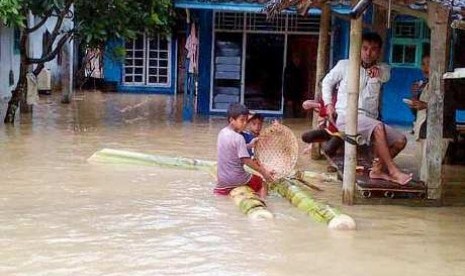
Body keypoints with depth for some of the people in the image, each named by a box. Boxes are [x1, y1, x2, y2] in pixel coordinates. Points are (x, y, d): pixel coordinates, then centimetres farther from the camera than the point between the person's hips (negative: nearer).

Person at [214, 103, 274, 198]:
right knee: (263, 184, 11)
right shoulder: (239, 138, -20)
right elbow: (246, 160, -23)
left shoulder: (222, 132, 2)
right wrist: (263, 172, -19)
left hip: (222, 176, 6)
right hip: (237, 178, -6)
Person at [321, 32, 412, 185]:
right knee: (378, 127, -33)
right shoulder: (344, 65, 8)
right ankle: (393, 171, -30)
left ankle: (378, 168, -11)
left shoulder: (382, 70, 15)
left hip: (369, 119, 5)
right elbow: (327, 82, 17)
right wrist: (328, 103, 7)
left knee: (400, 140, -11)